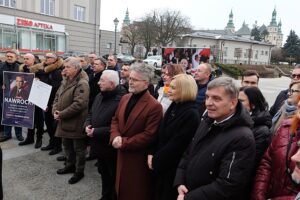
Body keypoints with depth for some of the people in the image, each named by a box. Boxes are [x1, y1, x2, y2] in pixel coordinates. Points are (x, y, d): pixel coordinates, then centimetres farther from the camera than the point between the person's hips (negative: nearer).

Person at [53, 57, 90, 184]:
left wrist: (62, 114, -20)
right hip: (64, 121, 9)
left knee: (78, 148, 6)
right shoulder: (65, 81, 11)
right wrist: (55, 111, -4)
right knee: (67, 145, 23)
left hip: (76, 122, -9)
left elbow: (79, 104, -27)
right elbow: (57, 97, 15)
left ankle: (79, 171, 21)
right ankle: (70, 165, 42)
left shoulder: (82, 84, -19)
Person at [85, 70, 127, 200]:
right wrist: (87, 125, -3)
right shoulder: (99, 96, 6)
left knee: (114, 178, 11)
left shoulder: (121, 100, -24)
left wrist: (96, 132, -24)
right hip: (99, 146, 9)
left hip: (112, 148, -9)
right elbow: (91, 113, 19)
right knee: (104, 174, 26)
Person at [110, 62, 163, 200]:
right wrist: (115, 137, -12)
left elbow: (149, 135, -23)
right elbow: (115, 120, 8)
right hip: (122, 154, 7)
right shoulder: (125, 98, 4)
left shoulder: (154, 106, -21)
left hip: (138, 158, -7)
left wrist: (124, 142, -20)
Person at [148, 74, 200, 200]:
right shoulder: (174, 106, 5)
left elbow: (176, 145, -22)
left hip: (174, 168, -8)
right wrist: (152, 154, -2)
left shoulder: (191, 114, -22)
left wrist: (156, 160, -13)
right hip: (161, 165, 8)